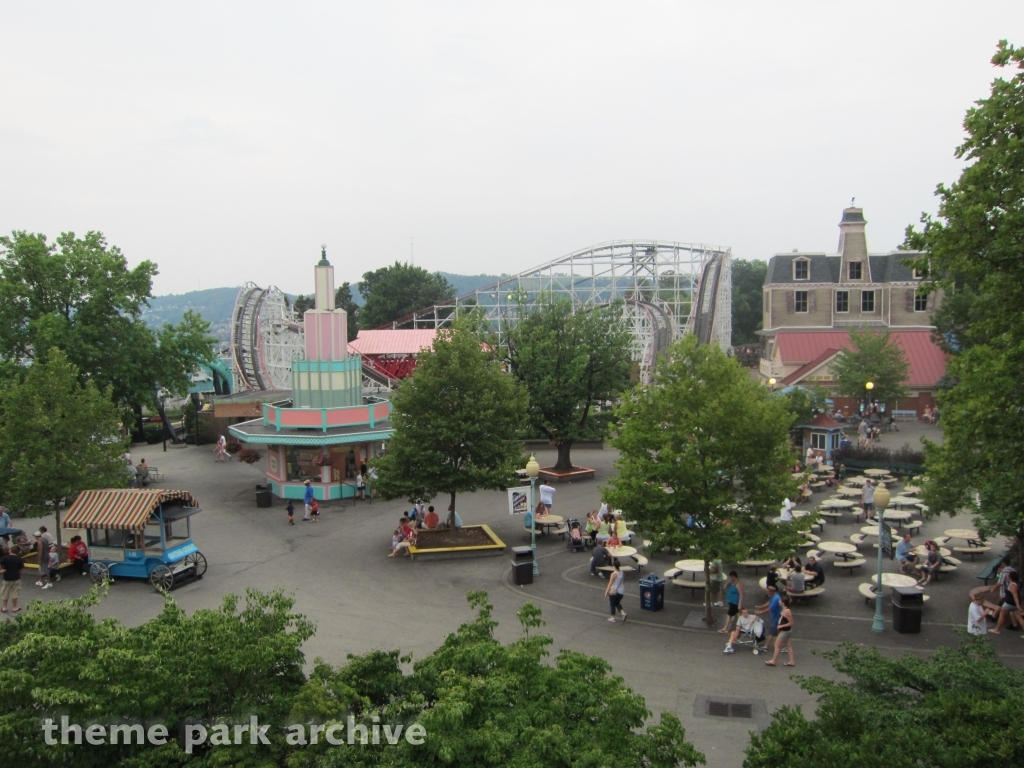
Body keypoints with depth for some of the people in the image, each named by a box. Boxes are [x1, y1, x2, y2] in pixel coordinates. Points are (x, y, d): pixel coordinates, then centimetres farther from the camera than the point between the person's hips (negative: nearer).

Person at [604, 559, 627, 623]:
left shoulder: (614, 574, -20)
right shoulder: (622, 573, -1)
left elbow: (610, 583, -16)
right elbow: (623, 582, 10)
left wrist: (606, 591, -8)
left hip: (614, 591, -6)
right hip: (621, 591, 6)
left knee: (612, 604, 11)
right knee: (617, 603, 24)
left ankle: (612, 618, 17)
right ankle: (623, 613, 4)